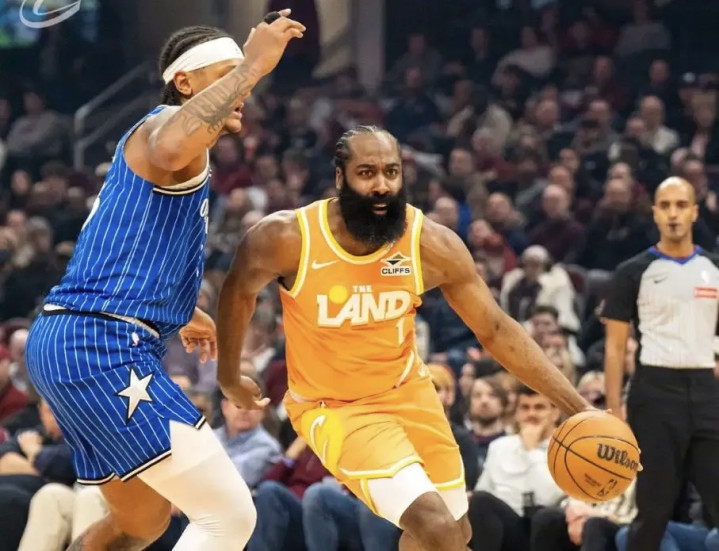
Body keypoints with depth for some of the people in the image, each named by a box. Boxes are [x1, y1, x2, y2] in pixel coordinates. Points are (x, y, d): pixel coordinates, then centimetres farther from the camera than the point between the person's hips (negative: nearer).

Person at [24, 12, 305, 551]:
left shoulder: (182, 135, 24)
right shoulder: (169, 123, -8)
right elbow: (170, 150, -37)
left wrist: (182, 311, 55)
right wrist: (250, 66, -31)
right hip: (106, 348, -11)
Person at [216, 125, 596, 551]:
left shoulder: (433, 244, -18)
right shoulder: (288, 238, -24)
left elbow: (495, 329, -9)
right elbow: (240, 291, -1)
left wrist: (577, 407, -15)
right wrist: (229, 376, 12)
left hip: (407, 390, 4)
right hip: (333, 406, -4)